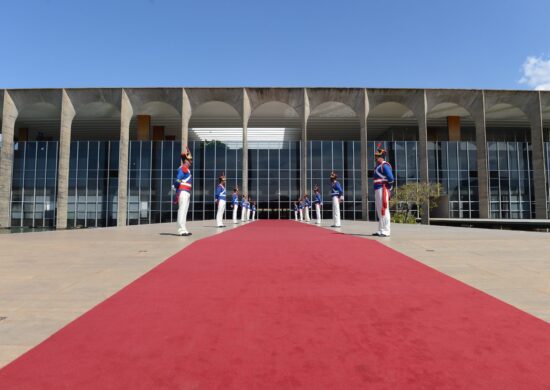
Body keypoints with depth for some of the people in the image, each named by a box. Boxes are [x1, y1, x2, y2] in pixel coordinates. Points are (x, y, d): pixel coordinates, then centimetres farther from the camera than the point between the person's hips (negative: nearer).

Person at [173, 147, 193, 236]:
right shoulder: (182, 168, -11)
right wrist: (177, 194, -17)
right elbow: (177, 181, -18)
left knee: (184, 211, 12)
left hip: (187, 193, 10)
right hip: (183, 192, -10)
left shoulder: (187, 169, 19)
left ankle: (184, 230, 18)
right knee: (182, 211, -9)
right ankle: (181, 230, -8)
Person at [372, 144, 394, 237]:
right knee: (379, 211, 13)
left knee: (384, 210, -8)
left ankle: (386, 231, -5)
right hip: (377, 190, 10)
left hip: (382, 190, -10)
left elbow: (391, 178, -19)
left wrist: (387, 188, -8)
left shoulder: (385, 165, -10)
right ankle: (381, 231, 20)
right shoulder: (378, 166, 20)